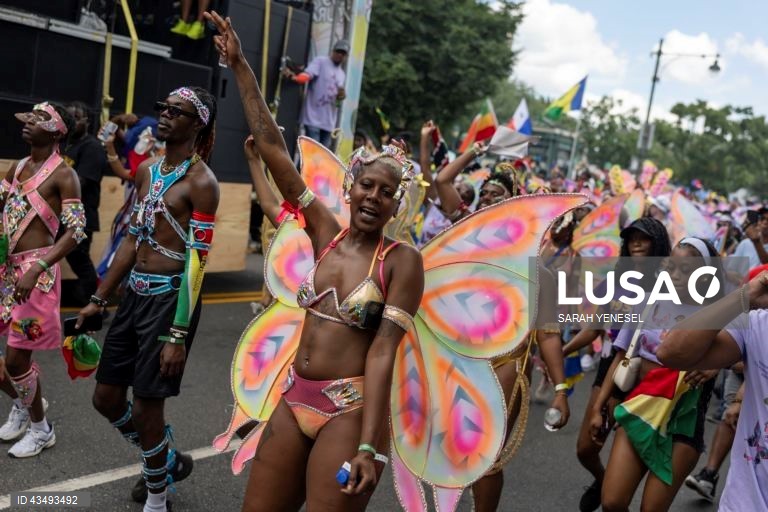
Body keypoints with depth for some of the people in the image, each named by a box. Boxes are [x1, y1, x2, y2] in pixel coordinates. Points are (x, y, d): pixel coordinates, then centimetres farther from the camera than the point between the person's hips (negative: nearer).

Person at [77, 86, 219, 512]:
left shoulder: (200, 182, -13)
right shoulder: (147, 170, 11)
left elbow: (196, 262, -17)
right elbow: (132, 239, 16)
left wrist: (178, 336, -20)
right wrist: (99, 299, 16)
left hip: (171, 298, -8)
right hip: (135, 294, 8)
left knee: (145, 408, 0)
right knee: (105, 398, 15)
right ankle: (167, 461, 38)